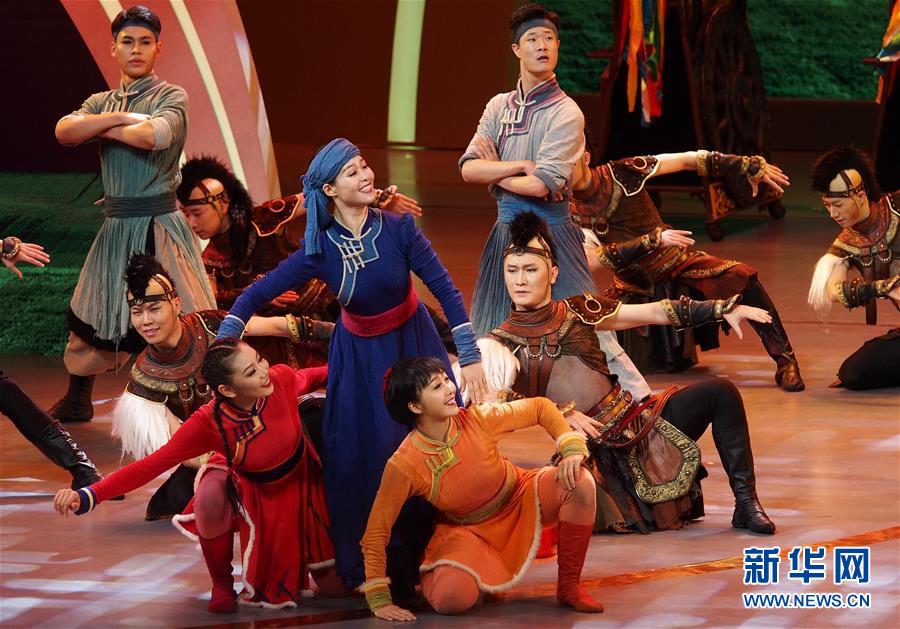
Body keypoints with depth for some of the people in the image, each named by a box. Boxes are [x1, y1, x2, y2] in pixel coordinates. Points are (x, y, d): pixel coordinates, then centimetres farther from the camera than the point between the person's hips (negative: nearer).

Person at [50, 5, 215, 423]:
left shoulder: (171, 98, -4)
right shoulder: (100, 102, 11)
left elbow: (154, 135, -26)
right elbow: (64, 132, -9)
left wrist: (99, 129, -10)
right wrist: (120, 118, -17)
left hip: (159, 224, -5)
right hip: (115, 226, 5)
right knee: (89, 315, 15)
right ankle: (76, 401, 33)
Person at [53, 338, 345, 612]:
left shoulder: (281, 378, -31)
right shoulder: (209, 423, -35)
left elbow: (311, 377, -5)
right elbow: (151, 465, -38)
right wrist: (89, 496, -49)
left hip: (301, 484, 2)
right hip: (252, 491, -2)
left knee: (334, 586, -2)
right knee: (211, 493, -38)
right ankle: (222, 583, -10)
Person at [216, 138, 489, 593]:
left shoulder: (399, 229, -20)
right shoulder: (321, 250, -19)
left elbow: (446, 291, -17)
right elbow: (257, 294, -13)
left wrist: (470, 359, -20)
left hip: (413, 346, 0)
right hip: (358, 357, 0)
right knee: (360, 460, 1)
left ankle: (420, 560, 19)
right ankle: (365, 568, 18)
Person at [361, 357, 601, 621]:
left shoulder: (478, 419, -22)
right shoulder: (403, 466, -27)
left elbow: (540, 408, -8)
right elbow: (375, 534, -20)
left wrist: (571, 450, -24)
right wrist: (379, 601, -22)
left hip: (519, 500, 3)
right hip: (468, 531, -3)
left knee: (580, 483, -25)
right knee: (452, 598, -34)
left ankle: (569, 587, -8)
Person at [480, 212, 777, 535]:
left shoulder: (576, 311, 9)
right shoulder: (502, 342, 2)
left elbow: (654, 313, 7)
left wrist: (723, 308, 1)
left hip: (639, 422, 3)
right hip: (595, 450, -3)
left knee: (719, 392, -10)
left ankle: (746, 503, -4)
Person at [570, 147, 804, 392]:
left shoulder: (621, 173, -10)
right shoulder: (569, 211, -11)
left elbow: (688, 160, -7)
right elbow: (592, 259, -23)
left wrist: (750, 166, -9)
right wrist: (654, 240, -29)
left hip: (680, 266, -1)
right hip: (637, 287, 1)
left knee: (741, 276, -24)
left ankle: (785, 360, -17)